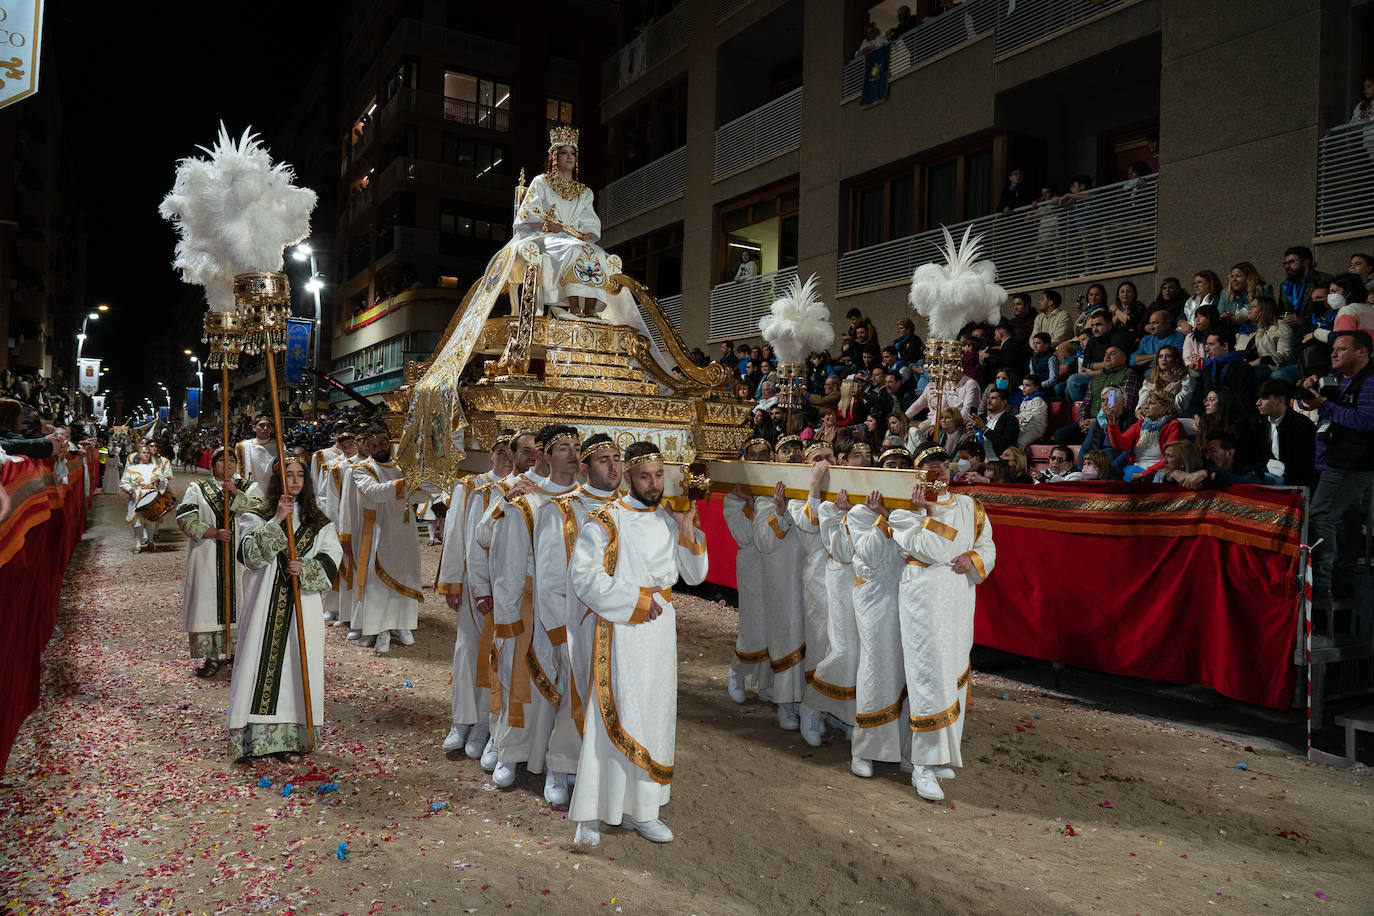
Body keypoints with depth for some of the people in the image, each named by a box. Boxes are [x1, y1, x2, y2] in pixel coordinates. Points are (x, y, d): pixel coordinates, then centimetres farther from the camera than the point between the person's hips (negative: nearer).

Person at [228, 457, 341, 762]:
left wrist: (306, 568, -14)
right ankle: (252, 740, 5)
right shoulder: (257, 517, 5)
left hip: (303, 606, 1)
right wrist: (276, 521, -19)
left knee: (297, 665, 2)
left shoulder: (318, 521, 10)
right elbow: (250, 554, -11)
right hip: (265, 605, -1)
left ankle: (292, 739, 10)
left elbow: (332, 557, 3)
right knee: (260, 663, -2)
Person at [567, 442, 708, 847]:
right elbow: (581, 574, -16)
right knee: (613, 718, -2)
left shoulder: (670, 520, 8)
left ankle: (639, 809, 25)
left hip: (661, 628, 6)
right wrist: (634, 599, -17)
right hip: (620, 631, -5)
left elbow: (695, 575, 8)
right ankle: (590, 814, 12)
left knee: (654, 715, 11)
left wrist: (687, 528, -7)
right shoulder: (606, 521, -8)